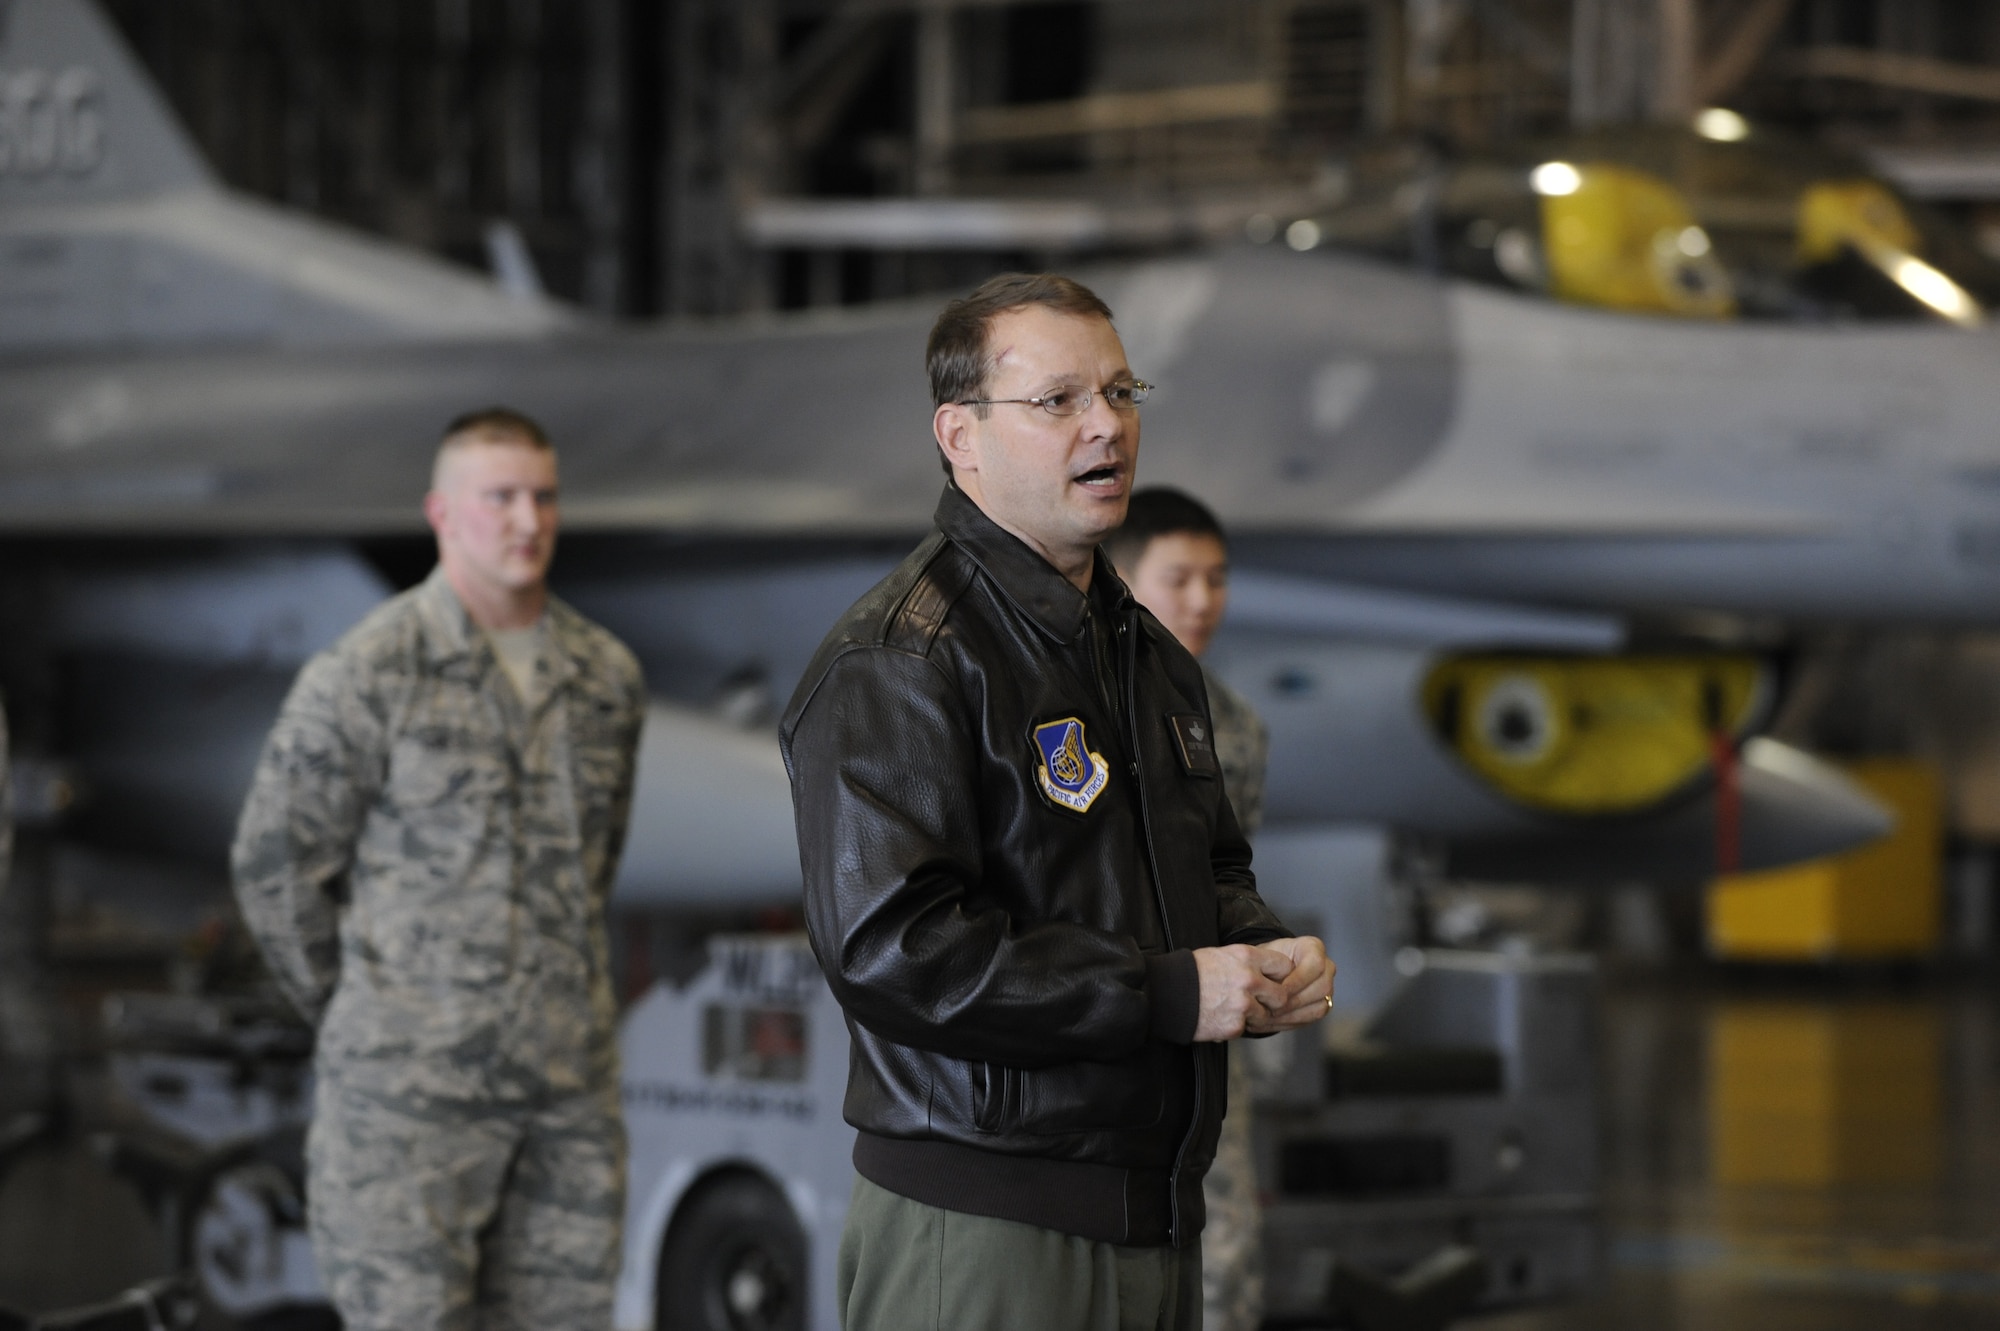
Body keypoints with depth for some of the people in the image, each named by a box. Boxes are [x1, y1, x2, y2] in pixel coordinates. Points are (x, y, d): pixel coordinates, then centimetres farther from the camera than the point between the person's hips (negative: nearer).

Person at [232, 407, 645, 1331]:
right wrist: (360, 1016, 7)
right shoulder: (365, 675, -8)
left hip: (571, 1081, 5)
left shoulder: (607, 677, 9)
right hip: (410, 1085, -5)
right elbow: (275, 866, -1)